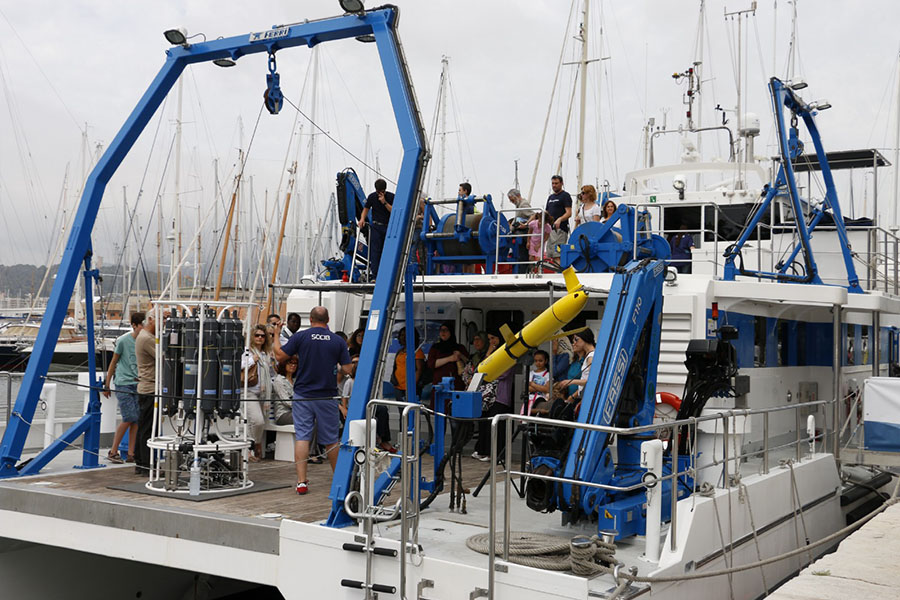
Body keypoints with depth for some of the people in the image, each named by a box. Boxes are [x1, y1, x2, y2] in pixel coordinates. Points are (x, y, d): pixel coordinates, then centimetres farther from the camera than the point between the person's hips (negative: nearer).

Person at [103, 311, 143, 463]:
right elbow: (114, 362, 2)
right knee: (129, 418, -11)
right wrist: (107, 385, 4)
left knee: (136, 420, 0)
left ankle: (131, 454, 7)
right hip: (123, 384, -4)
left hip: (138, 384, 4)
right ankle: (113, 451, 3)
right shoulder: (123, 340, -6)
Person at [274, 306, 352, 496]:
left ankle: (301, 481, -8)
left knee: (301, 437, 0)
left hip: (303, 395, -1)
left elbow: (280, 356, -1)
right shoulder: (338, 341, -1)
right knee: (330, 439, 13)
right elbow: (347, 370, -2)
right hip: (328, 396, 1)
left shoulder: (300, 336, -4)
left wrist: (276, 335, 12)